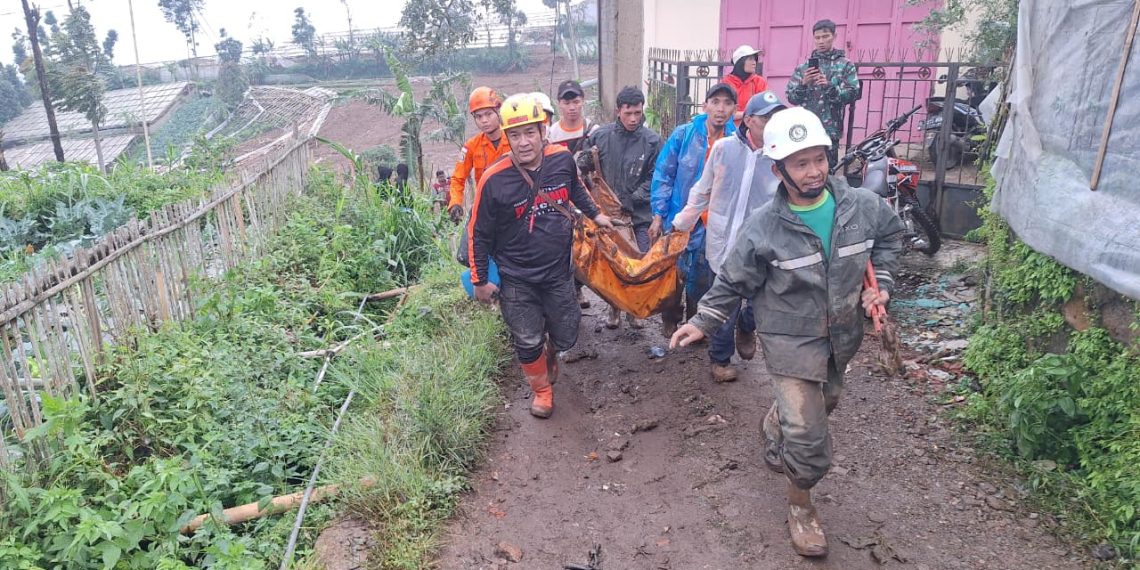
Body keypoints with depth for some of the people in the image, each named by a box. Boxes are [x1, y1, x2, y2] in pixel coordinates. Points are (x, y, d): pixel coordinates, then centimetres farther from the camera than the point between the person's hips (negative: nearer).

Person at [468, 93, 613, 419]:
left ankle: (550, 355, 51)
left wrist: (595, 214, 23)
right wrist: (480, 281, -4)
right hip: (517, 281, -3)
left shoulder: (563, 160, -12)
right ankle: (543, 389, 35)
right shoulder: (494, 180, -21)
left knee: (565, 336, 15)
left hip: (558, 272, 3)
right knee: (527, 342, 7)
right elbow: (478, 234, -9)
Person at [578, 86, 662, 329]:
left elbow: (654, 178, -5)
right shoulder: (600, 136, -3)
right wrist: (585, 160, -15)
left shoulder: (652, 140, -6)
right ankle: (614, 307, 30)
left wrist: (633, 199, -15)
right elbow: (582, 168, 7)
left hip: (639, 215, -1)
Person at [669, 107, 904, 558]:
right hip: (791, 341, -5)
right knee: (808, 435, -3)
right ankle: (800, 504, 26)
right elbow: (733, 282, -8)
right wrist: (703, 322, -8)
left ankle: (775, 432, 62)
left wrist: (881, 282, 2)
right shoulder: (763, 228, -21)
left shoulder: (862, 206, -11)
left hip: (841, 336, 5)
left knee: (823, 402, 28)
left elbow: (890, 234, 12)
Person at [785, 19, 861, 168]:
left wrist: (830, 86, -19)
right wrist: (803, 83, -11)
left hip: (830, 130, -2)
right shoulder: (803, 66, 13)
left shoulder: (846, 65, 7)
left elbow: (853, 94, -4)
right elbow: (791, 98, 7)